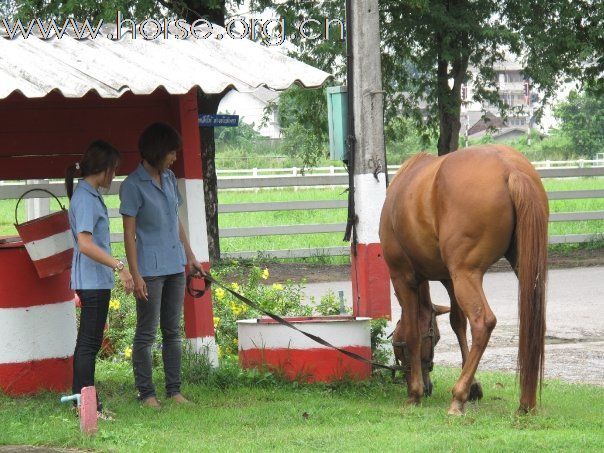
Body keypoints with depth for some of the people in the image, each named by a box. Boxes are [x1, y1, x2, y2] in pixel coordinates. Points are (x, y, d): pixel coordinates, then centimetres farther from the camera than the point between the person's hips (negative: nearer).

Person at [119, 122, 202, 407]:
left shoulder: (169, 179, 11)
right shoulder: (133, 186, -10)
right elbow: (129, 234, -11)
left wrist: (189, 255, 21)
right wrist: (135, 275, -15)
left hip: (175, 266, 7)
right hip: (150, 269, -7)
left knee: (173, 331, 10)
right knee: (146, 333, -1)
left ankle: (174, 390, 14)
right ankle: (146, 393, 3)